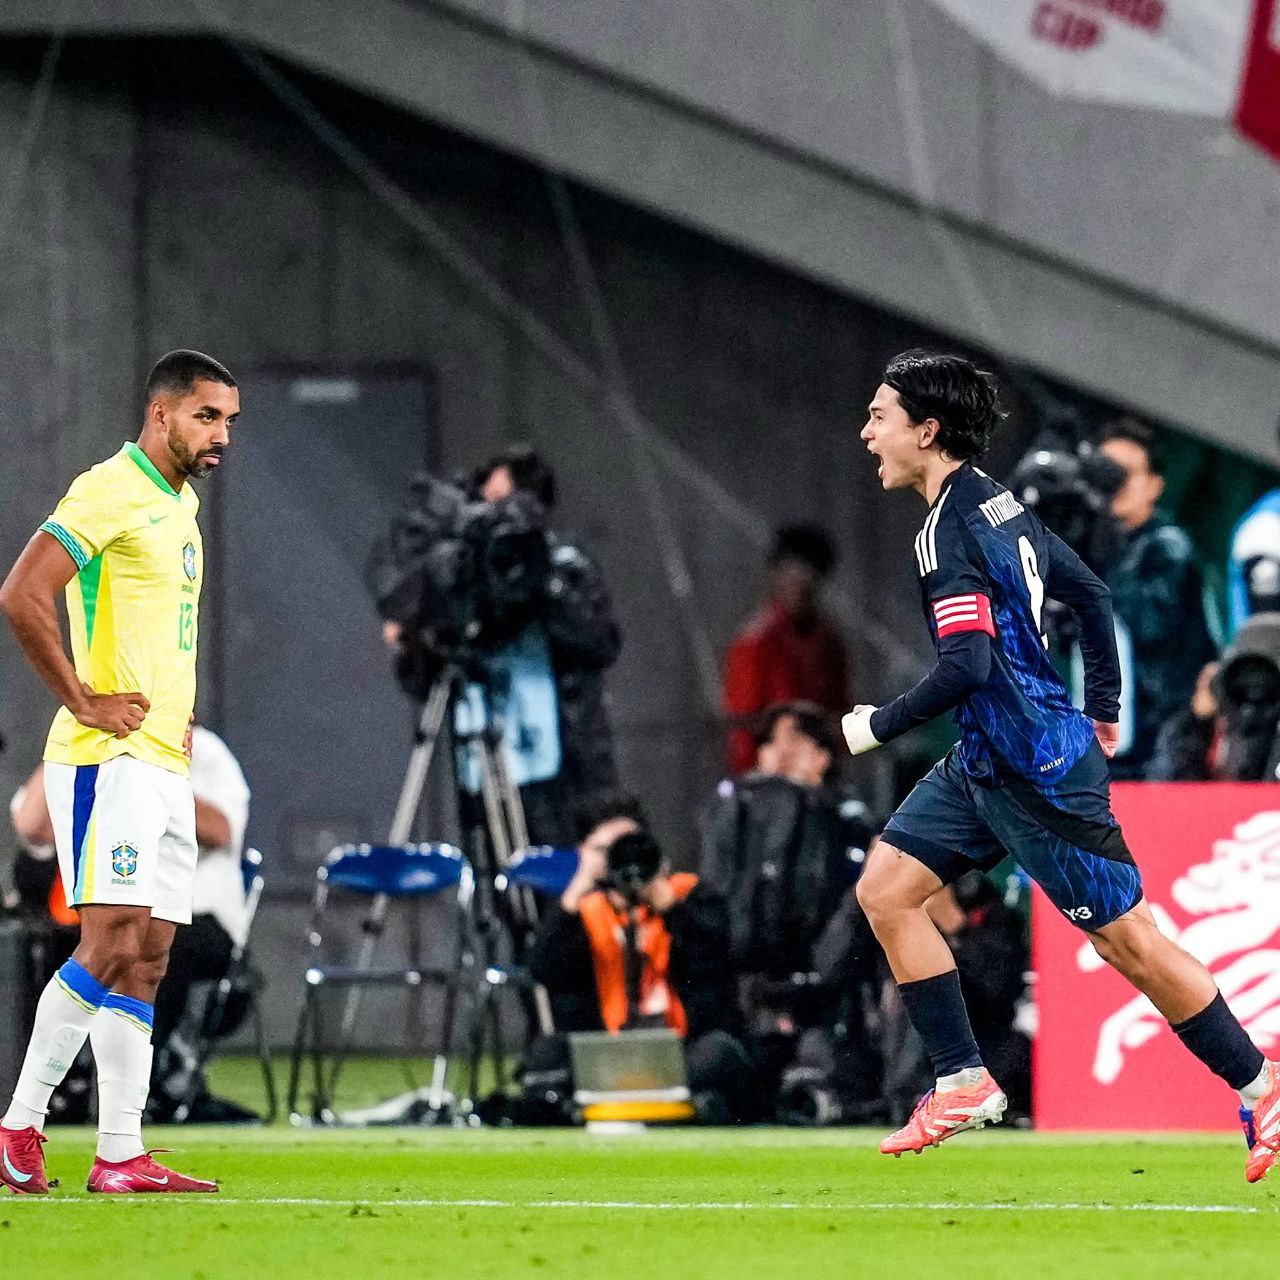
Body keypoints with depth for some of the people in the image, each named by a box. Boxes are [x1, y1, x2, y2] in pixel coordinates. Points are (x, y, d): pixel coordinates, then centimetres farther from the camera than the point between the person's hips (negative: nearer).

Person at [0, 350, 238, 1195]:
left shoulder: (182, 503, 19)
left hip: (165, 763, 9)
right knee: (112, 943, -15)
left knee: (146, 958, 4)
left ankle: (121, 1156, 3)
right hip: (109, 756, -9)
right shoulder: (110, 493, -10)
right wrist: (85, 703, -18)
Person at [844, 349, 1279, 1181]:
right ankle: (965, 1085, 6)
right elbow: (1090, 593, 20)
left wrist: (879, 727, -16)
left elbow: (966, 666, -29)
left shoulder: (952, 532, -19)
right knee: (885, 889, 4)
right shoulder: (1000, 505, 10)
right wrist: (1103, 708, 27)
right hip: (986, 762, 10)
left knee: (1127, 938, -2)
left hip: (1035, 769, -10)